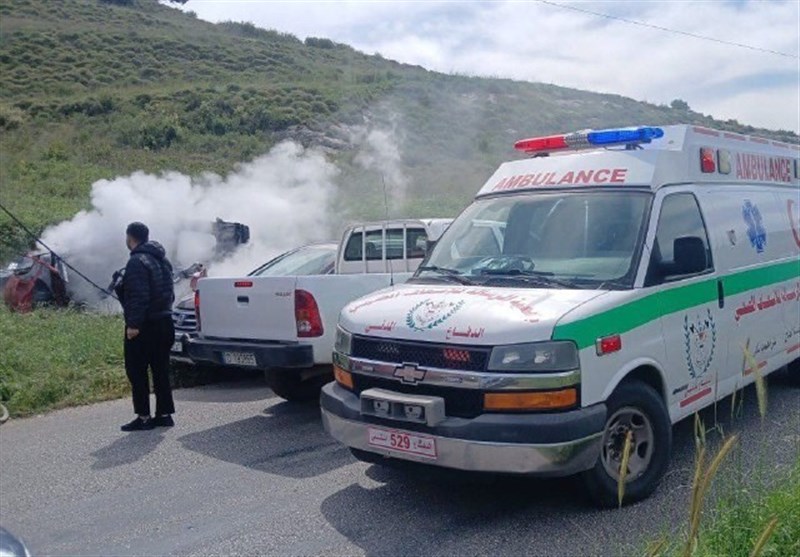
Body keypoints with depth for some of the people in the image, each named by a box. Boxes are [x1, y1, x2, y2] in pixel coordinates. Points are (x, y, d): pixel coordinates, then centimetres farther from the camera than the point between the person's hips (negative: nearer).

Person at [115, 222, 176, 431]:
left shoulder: (138, 262, -15)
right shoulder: (161, 259, 15)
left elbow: (138, 296, -23)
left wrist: (133, 323, -23)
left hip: (144, 326, -9)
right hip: (163, 322, 9)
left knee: (136, 371, -1)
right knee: (160, 370, 12)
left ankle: (143, 417, 0)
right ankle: (164, 414, 16)